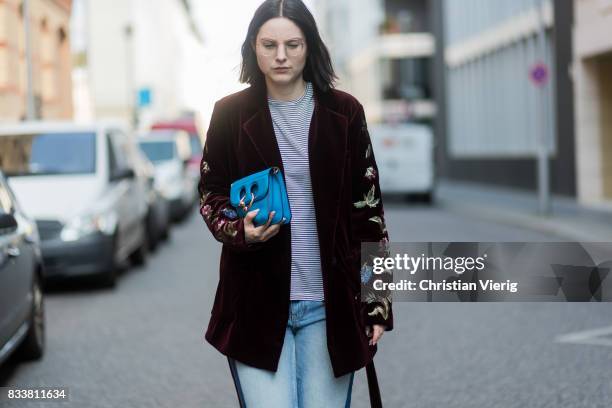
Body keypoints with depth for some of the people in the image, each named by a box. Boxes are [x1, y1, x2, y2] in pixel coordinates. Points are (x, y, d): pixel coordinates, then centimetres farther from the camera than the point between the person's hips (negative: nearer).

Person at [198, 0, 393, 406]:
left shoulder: (344, 112, 1)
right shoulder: (231, 113, 0)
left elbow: (368, 207, 3)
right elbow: (210, 194, 8)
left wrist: (378, 302, 0)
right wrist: (240, 230, -15)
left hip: (331, 301, 1)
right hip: (256, 301, -1)